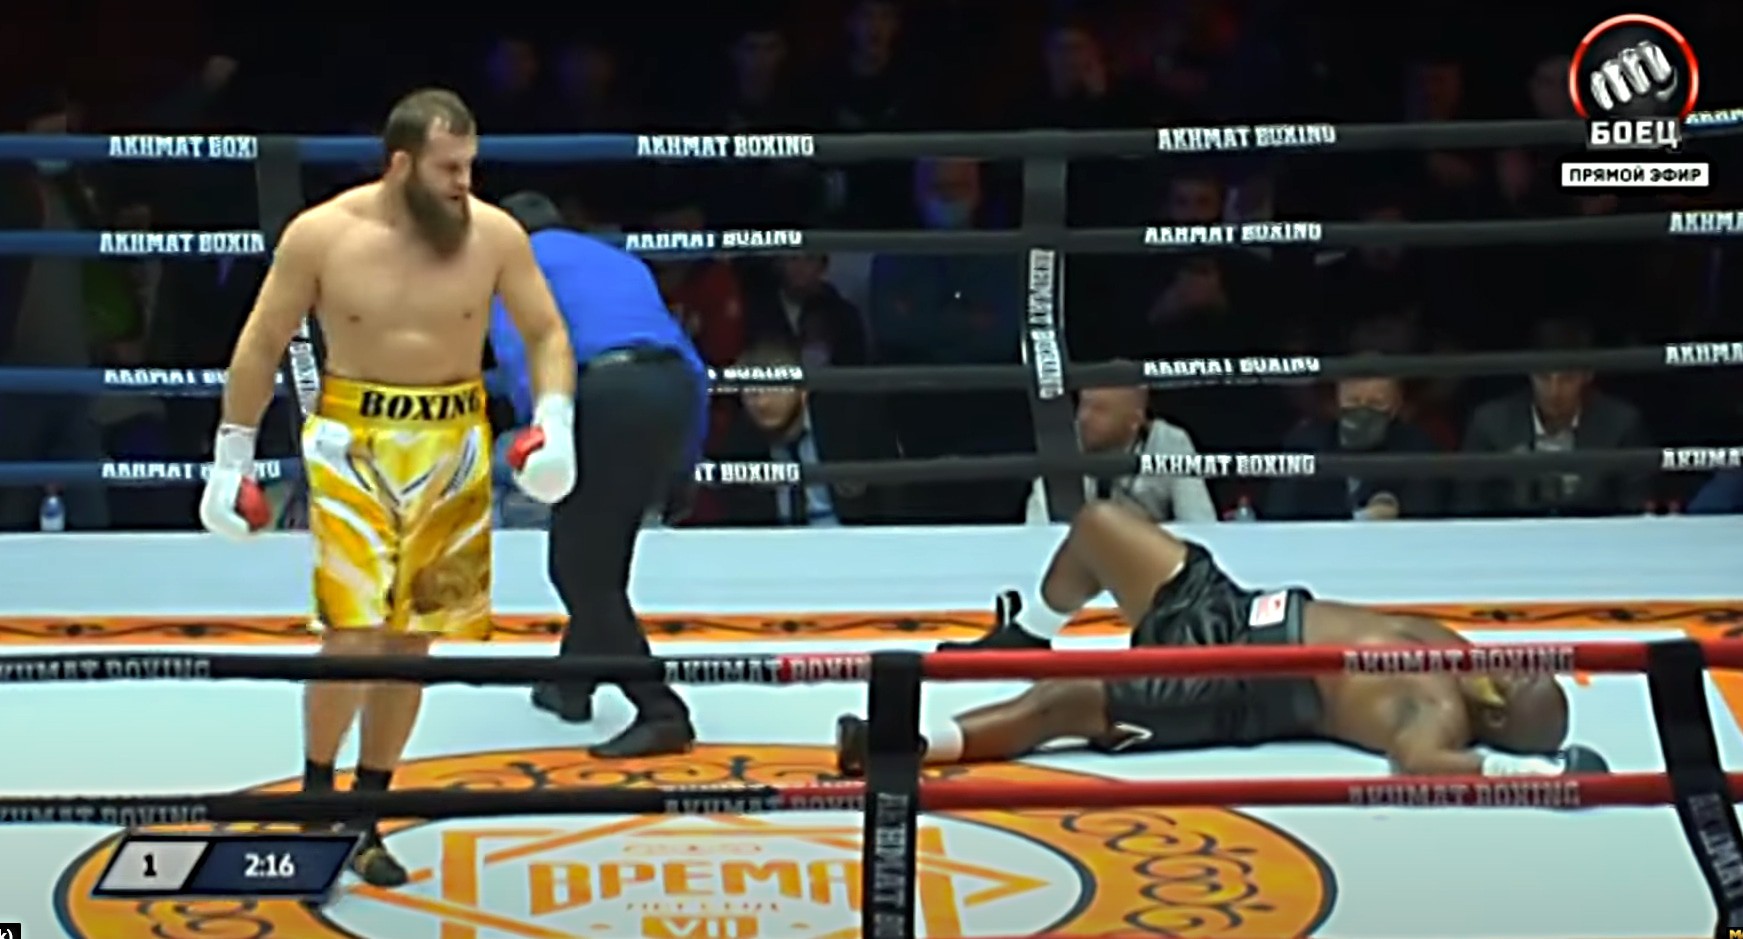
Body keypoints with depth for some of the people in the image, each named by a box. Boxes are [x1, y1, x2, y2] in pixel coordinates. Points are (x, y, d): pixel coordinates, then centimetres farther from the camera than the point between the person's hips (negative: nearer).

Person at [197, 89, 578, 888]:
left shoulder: (495, 235, -6)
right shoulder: (320, 235, -10)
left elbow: (545, 333, 4)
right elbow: (262, 345, 0)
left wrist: (554, 419, -13)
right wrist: (232, 457, 0)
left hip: (454, 448, 3)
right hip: (354, 444, -3)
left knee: (411, 641, 8)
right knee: (354, 636, -13)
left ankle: (365, 817, 21)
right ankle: (315, 794, 10)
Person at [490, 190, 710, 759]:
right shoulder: (621, 262, 34)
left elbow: (515, 348, -4)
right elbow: (691, 363, 30)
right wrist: (684, 465, 32)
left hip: (608, 393, -7)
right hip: (677, 387, 7)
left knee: (580, 566, 1)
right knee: (600, 550, 26)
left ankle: (660, 712, -5)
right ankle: (572, 680, 37)